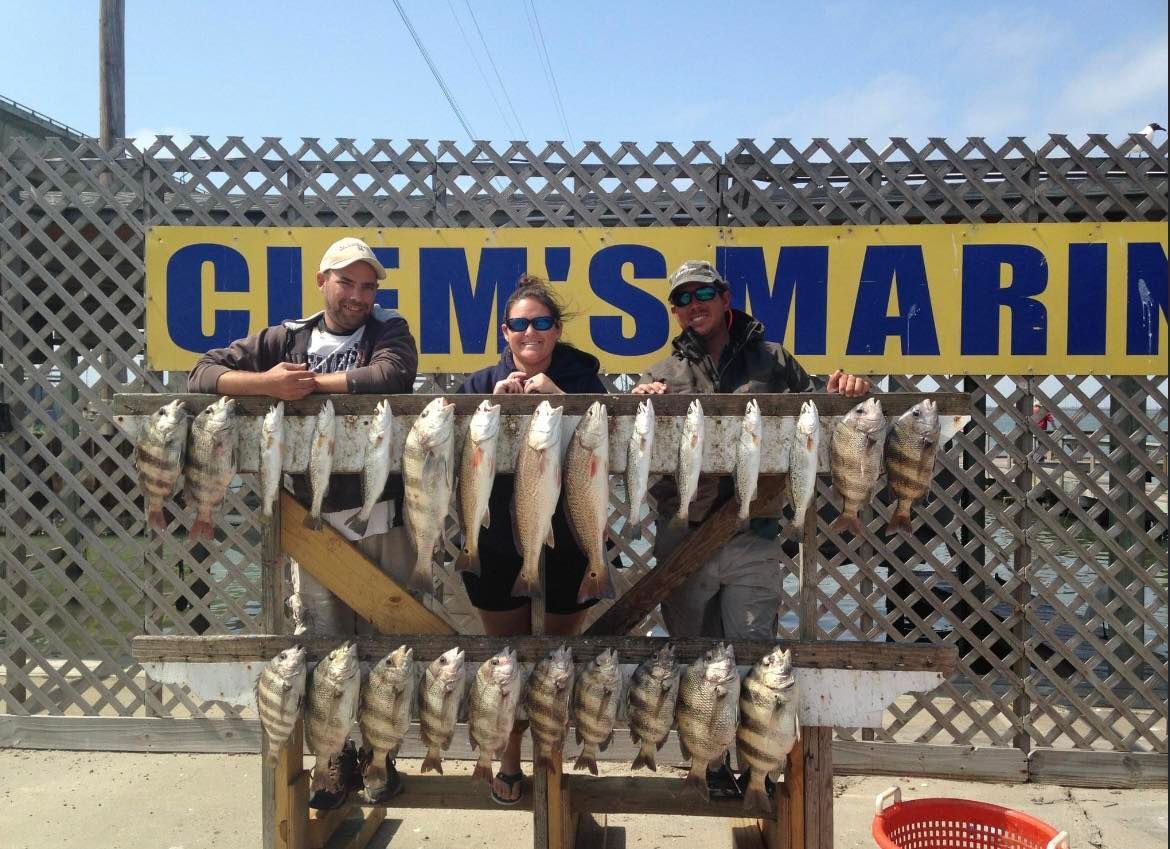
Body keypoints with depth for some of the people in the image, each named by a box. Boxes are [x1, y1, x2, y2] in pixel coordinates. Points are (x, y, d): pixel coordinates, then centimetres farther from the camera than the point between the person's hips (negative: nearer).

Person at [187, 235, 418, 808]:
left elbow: (391, 377, -18)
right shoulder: (285, 339, 9)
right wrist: (266, 383, -14)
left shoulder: (389, 330, 4)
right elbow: (203, 374, 5)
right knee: (320, 643, 7)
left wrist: (307, 383, -10)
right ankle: (336, 757, 25)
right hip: (313, 518, 2)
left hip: (382, 515, -1)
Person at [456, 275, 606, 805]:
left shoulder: (581, 379, -5)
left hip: (567, 547, -1)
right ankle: (510, 760, 33)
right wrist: (493, 405, -21)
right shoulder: (481, 384, 0)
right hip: (497, 548, 1)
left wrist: (560, 399, -27)